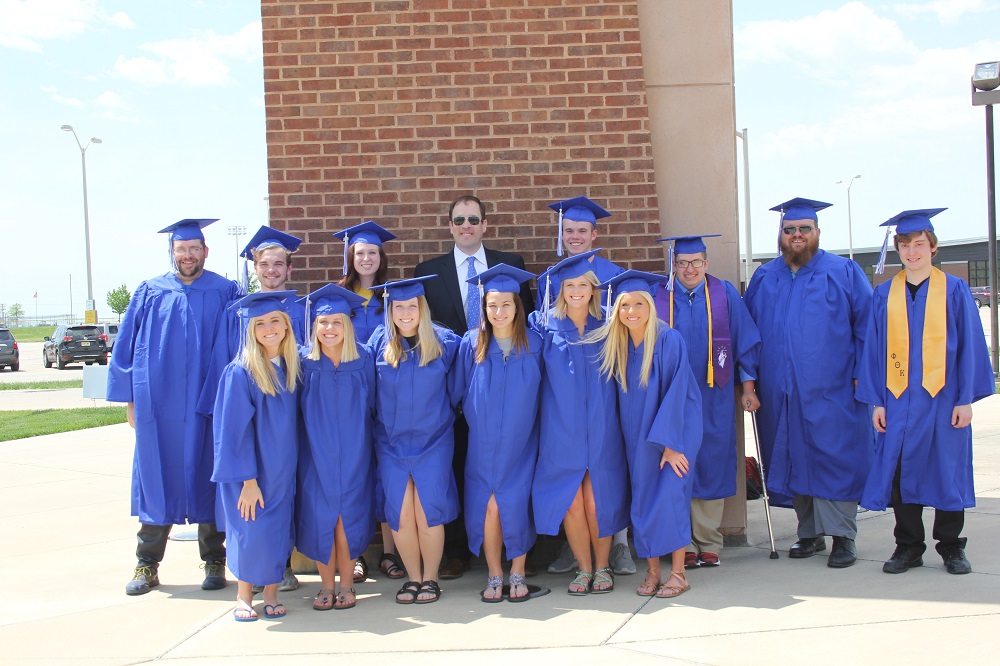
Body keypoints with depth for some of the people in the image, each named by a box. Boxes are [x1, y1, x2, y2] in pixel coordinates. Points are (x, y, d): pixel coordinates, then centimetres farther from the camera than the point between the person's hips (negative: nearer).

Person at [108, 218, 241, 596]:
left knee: (207, 478, 6)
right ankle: (147, 564, 16)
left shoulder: (225, 294, 3)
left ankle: (214, 561, 18)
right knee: (157, 479, 6)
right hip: (157, 405, 1)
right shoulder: (150, 293, 8)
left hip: (208, 406, -1)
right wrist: (130, 400, 4)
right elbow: (126, 349, 9)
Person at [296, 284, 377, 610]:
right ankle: (327, 586, 15)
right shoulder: (304, 362, -3)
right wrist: (316, 433, 0)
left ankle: (347, 586, 13)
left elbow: (371, 405, 5)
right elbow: (296, 409, 5)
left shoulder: (363, 359, -3)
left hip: (354, 454, 0)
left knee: (348, 518, 1)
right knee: (320, 519, 2)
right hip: (316, 455, 0)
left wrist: (360, 435, 4)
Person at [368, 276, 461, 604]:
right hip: (391, 443, 2)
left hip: (432, 442, -2)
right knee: (400, 515, 1)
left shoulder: (445, 343, -4)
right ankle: (413, 577, 16)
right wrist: (381, 419, 12)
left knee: (428, 512, -3)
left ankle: (431, 578, 13)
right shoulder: (379, 342, 0)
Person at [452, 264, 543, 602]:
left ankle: (518, 574, 12)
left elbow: (541, 394, 8)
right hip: (483, 444, 0)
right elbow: (460, 392, 7)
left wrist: (523, 419, 4)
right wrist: (479, 419, 7)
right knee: (487, 507, -3)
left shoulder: (534, 345, -3)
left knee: (516, 506, -5)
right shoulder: (471, 345, -3)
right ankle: (494, 575, 13)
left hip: (520, 443, 0)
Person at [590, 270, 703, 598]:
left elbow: (676, 392, -18)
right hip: (637, 434, 5)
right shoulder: (615, 345, -1)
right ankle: (652, 571, 12)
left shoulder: (669, 340, -16)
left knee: (669, 495, -11)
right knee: (643, 500, 3)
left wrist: (669, 442, -20)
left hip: (674, 429, -5)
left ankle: (678, 572, -1)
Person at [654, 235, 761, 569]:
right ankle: (683, 545, 10)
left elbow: (746, 341, 7)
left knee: (712, 466, 5)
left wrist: (747, 387, 4)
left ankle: (708, 543, 16)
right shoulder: (658, 296, 1)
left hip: (714, 397, 1)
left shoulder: (726, 294, 3)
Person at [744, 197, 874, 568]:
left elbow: (866, 325, 0)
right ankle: (810, 533, 18)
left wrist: (861, 373, -7)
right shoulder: (764, 279, 12)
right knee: (795, 458, 7)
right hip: (780, 392, 4)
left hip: (831, 391, -3)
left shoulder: (844, 273, 2)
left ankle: (842, 536, 5)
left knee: (833, 458, -3)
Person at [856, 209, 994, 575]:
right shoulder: (883, 294, 6)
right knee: (901, 472, 3)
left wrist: (966, 399, -6)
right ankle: (908, 546, 16)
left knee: (947, 471, 5)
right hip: (898, 399, 2)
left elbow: (970, 347, 0)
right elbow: (873, 349, 6)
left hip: (943, 397, -1)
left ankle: (951, 547, 19)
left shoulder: (954, 290, 2)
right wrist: (876, 401, -1)